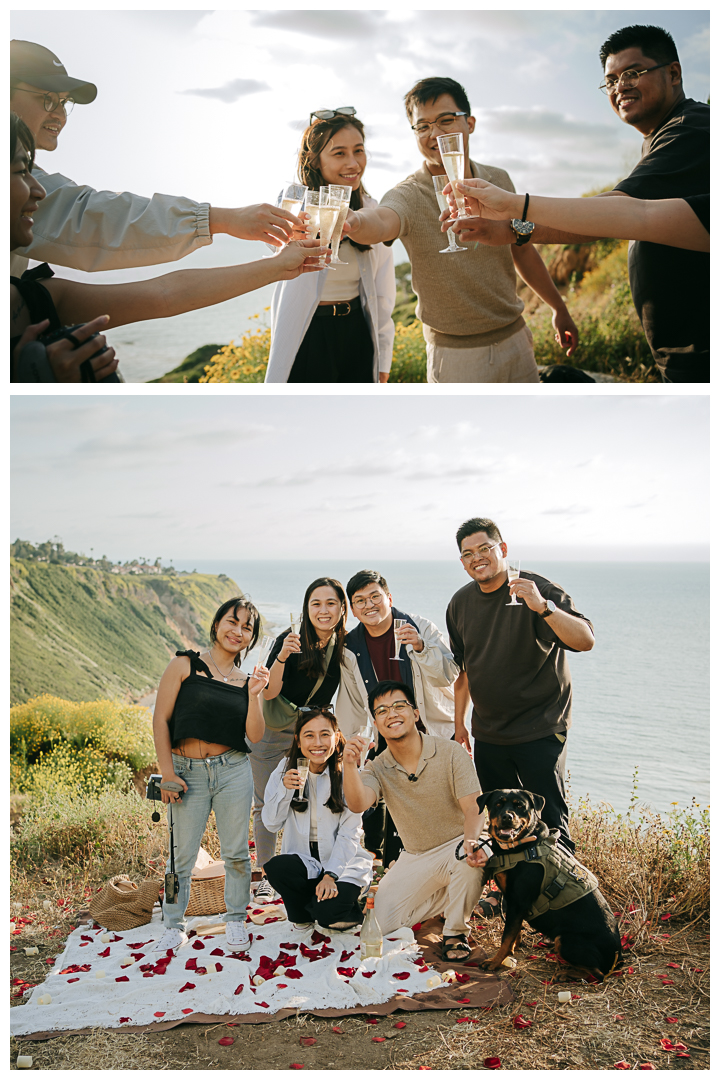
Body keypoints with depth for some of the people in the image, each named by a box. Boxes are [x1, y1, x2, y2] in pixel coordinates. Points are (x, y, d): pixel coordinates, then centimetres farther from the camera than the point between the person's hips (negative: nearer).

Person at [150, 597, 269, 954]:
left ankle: (235, 920, 27)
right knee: (181, 854, 5)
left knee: (236, 852, 8)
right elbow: (160, 719, -3)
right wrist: (167, 772, -8)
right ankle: (174, 925, 25)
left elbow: (254, 735, 2)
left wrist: (254, 695, -10)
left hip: (233, 771, 2)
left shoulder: (246, 681, 9)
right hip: (187, 773, -2)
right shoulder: (185, 665, -1)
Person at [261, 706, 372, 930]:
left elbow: (350, 834, -10)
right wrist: (284, 788, -18)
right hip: (304, 859, 3)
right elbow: (271, 824, -2)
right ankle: (303, 916, 4)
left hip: (343, 861, -3)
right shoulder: (287, 768, -2)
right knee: (276, 867, -28)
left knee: (328, 913, -28)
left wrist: (330, 875, -21)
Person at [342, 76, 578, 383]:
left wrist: (558, 307, 22)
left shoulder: (499, 181, 2)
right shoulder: (409, 196, -14)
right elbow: (381, 221, -38)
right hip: (455, 355, -4)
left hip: (516, 340, 5)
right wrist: (352, 221, -62)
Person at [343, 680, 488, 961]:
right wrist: (350, 765, -43)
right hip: (415, 859, 4)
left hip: (457, 843, -3)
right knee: (381, 923, -10)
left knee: (471, 858, -38)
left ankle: (456, 932, -11)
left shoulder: (450, 752, -13)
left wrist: (471, 840, -42)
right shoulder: (378, 769, -6)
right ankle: (450, 895, 14)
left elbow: (473, 807, -20)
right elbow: (358, 804, -25)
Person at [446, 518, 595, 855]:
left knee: (549, 823, -5)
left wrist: (542, 607, -41)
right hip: (488, 735, 6)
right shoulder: (460, 603, 5)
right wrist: (459, 722, 16)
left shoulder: (539, 590, -14)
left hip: (540, 732, -5)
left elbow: (585, 641, -27)